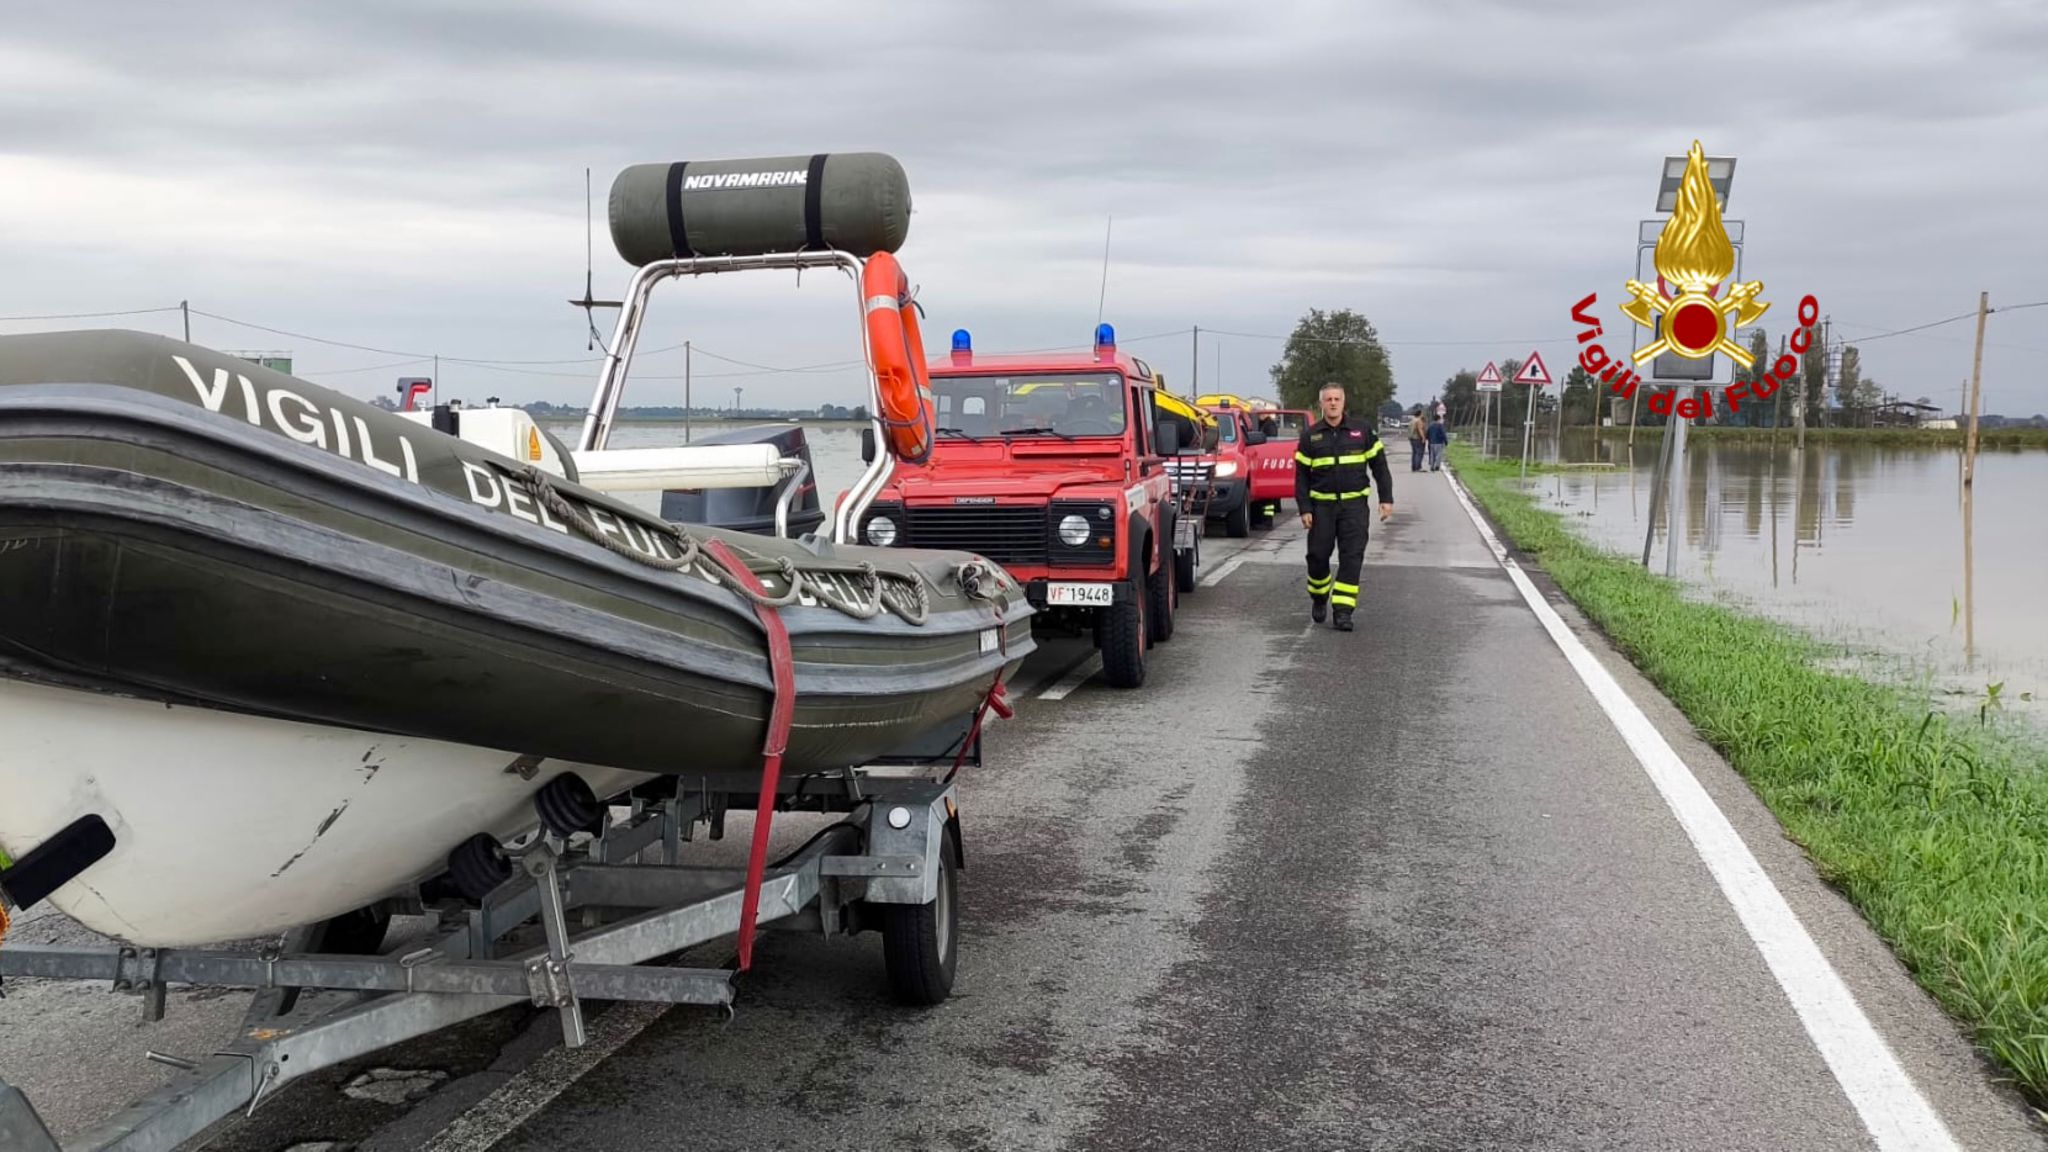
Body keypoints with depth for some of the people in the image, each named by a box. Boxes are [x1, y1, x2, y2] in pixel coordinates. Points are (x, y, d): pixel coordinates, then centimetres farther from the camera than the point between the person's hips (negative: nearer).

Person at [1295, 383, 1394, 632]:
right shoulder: (1310, 436, 5)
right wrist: (1304, 509, -3)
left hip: (1354, 504, -1)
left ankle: (1342, 611, -5)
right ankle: (1318, 599, 27)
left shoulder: (1362, 430, 4)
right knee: (1318, 556, 2)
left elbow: (1379, 466, 7)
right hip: (1321, 505, 1)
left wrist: (1386, 499, 0)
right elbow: (1301, 476, 5)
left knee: (1351, 558, -7)